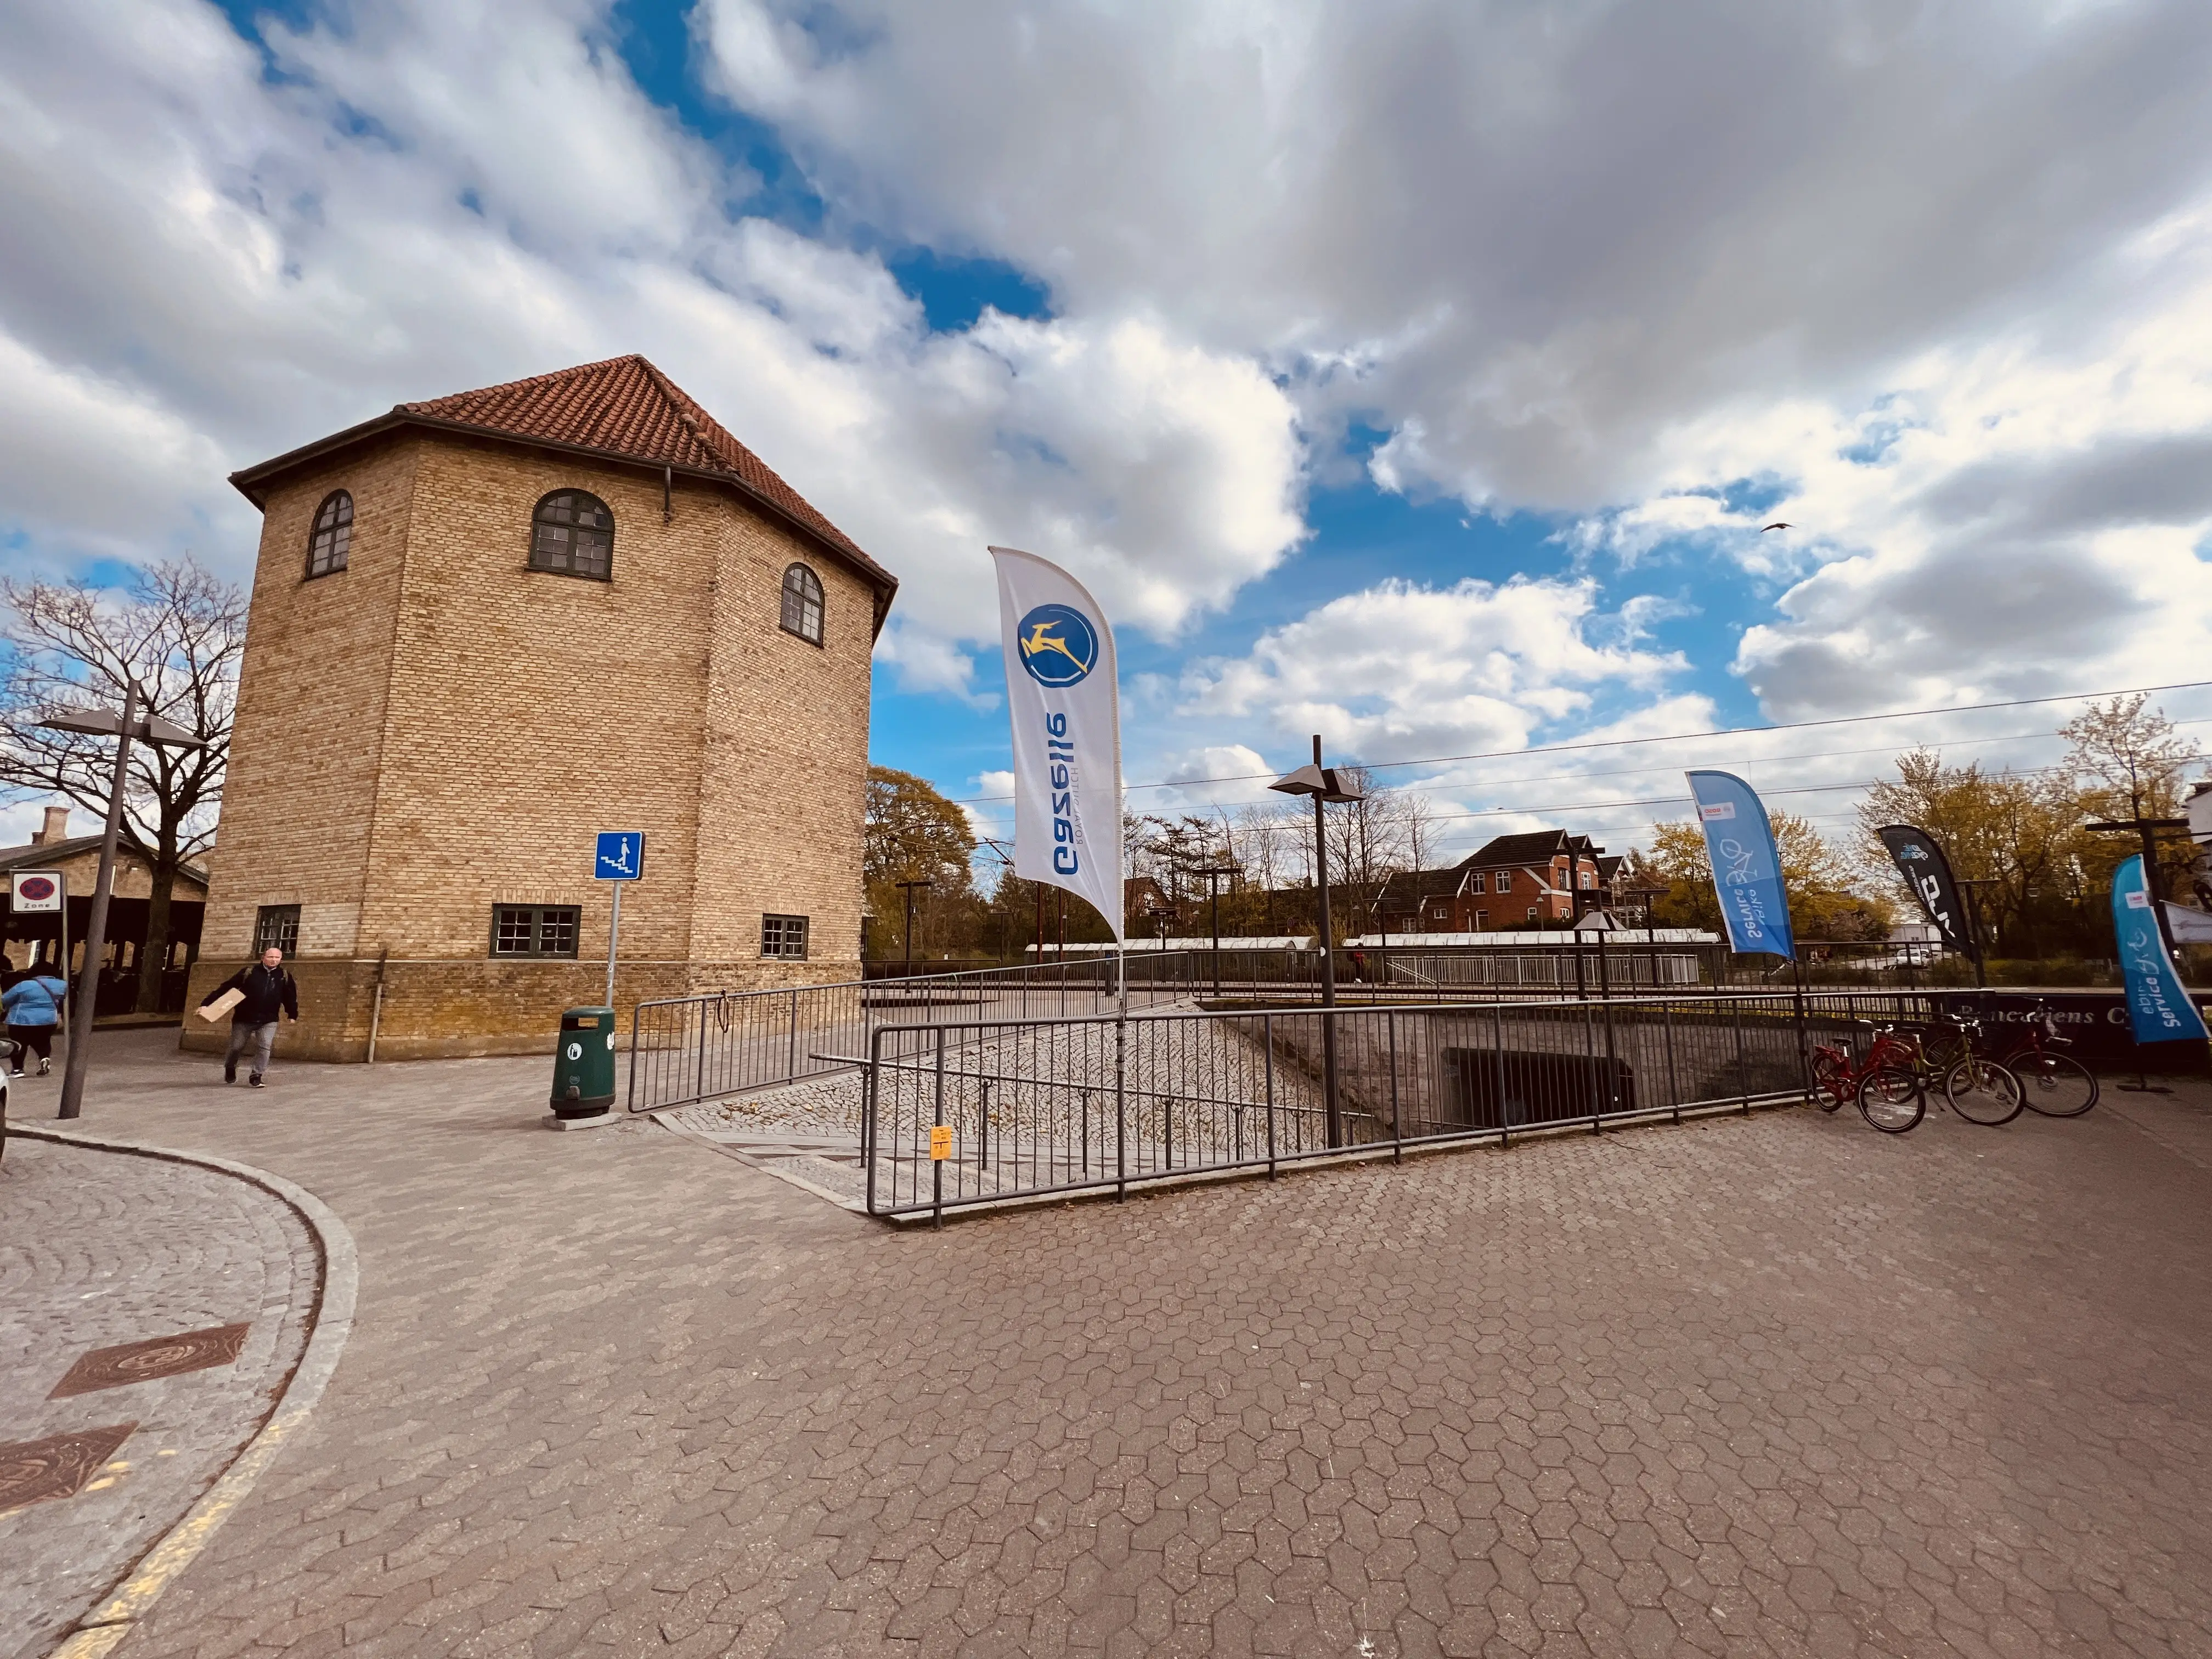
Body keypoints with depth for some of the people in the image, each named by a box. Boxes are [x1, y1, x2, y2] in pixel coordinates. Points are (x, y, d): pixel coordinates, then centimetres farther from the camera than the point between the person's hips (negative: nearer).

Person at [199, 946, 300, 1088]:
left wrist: (293, 1016, 7)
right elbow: (226, 988, -4)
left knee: (264, 1047, -11)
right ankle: (230, 1069, 39)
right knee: (236, 1047, 10)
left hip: (268, 1021, 1)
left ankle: (256, 1076, -1)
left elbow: (290, 997, 9)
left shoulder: (284, 976, 2)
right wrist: (206, 1003, -9)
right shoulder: (249, 972, -5)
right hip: (243, 1019, 0)